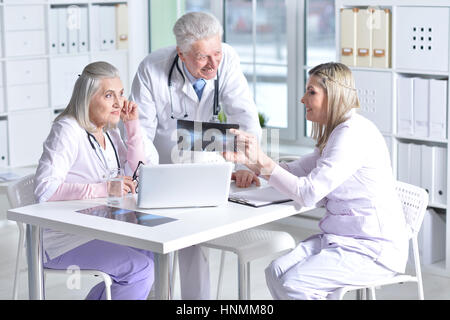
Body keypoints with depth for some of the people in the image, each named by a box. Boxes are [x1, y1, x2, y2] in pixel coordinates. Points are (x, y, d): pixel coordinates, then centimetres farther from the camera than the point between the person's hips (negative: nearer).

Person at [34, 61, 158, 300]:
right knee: (139, 269, -20)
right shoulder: (68, 131, -16)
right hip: (60, 241, -9)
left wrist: (133, 127, -1)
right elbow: (44, 189, -27)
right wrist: (101, 189, -32)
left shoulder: (108, 132, 10)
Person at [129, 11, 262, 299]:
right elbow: (140, 132, -21)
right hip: (160, 164, -2)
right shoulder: (152, 70, -25)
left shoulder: (227, 59, -19)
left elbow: (244, 116, -21)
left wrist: (247, 165, -34)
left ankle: (197, 298, 6)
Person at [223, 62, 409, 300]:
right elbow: (296, 171, 13)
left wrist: (262, 160, -20)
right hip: (343, 238, 9)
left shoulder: (353, 134, -18)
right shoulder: (335, 133, 14)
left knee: (293, 284, -21)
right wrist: (249, 160, 2)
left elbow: (308, 193, -23)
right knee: (277, 272, -8)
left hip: (374, 249, -9)